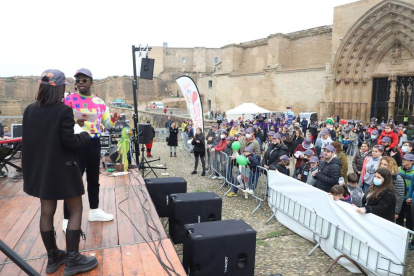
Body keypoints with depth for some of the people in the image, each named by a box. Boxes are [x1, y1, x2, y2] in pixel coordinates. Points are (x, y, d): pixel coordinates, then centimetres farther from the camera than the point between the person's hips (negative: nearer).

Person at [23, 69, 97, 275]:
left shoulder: (30, 110, 2)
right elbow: (69, 142, -19)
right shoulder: (63, 111, -17)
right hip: (62, 168, -6)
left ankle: (53, 257, 27)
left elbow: (29, 139, 9)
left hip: (39, 168, 7)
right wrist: (84, 135, -1)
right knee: (75, 210, 6)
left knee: (47, 212, 14)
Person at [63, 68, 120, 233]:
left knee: (94, 179, 17)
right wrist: (75, 123, -30)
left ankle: (94, 211, 33)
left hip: (95, 143, 6)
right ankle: (67, 219, 10)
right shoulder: (69, 100, -7)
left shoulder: (99, 102, 8)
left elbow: (106, 124, 12)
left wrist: (112, 120, -9)